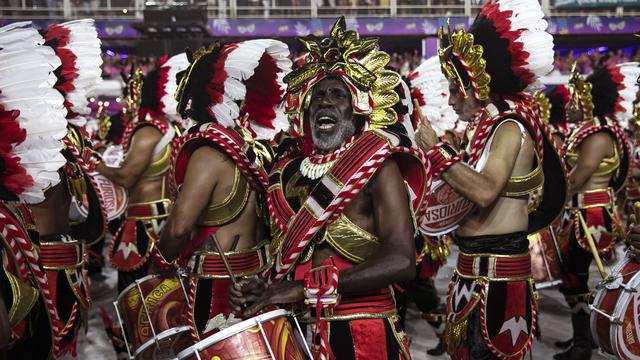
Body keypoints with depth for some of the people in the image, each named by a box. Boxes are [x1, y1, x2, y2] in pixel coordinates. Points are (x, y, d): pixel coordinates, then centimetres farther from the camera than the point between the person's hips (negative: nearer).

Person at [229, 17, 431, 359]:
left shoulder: (377, 165, -11)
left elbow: (401, 261, -23)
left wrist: (303, 288, -25)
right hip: (294, 327, 6)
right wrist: (260, 288, -4)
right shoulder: (291, 167, 6)